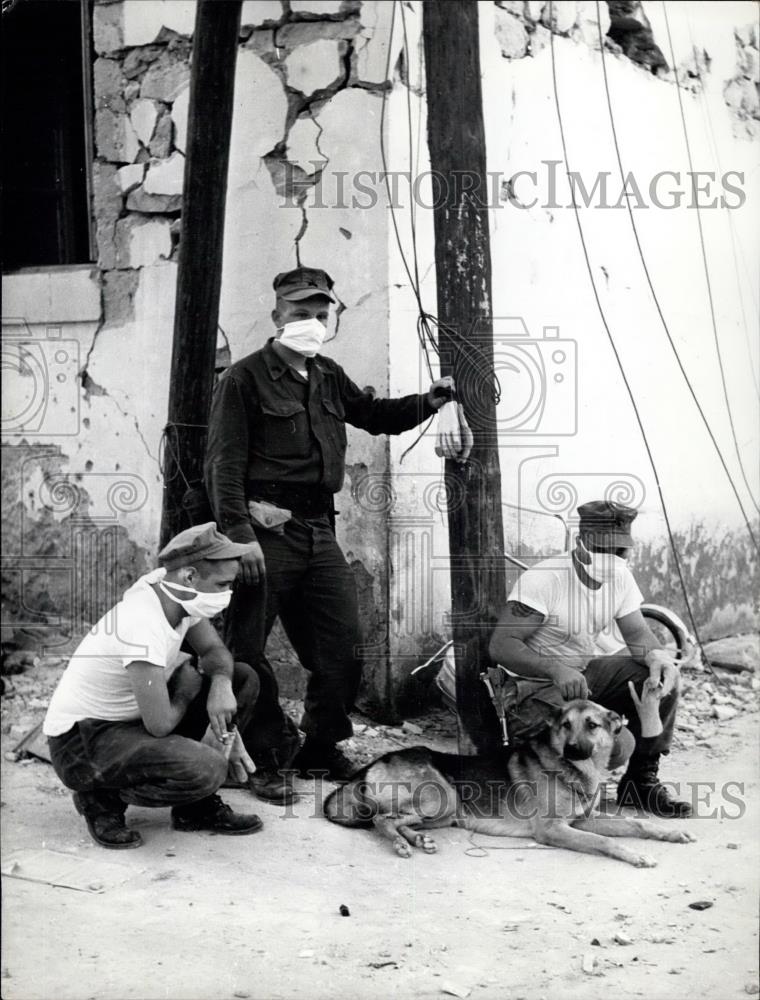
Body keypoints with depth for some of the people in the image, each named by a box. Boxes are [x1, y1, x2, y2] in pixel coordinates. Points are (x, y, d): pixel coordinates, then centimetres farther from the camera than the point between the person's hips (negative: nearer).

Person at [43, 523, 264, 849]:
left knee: (243, 679, 4)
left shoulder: (180, 595, -6)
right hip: (80, 741, -10)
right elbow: (159, 725, -29)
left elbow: (214, 651, 9)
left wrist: (221, 683, -15)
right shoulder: (144, 626, -32)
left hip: (134, 717, 10)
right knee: (207, 769, -31)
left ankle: (198, 807, 10)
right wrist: (187, 690, -8)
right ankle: (101, 797, -4)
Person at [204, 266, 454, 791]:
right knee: (249, 653, -2)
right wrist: (240, 533, -19)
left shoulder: (330, 377, 16)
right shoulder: (246, 378, -5)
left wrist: (426, 403, 15)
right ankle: (270, 761, 10)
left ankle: (321, 747, 26)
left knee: (343, 648, 9)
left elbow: (374, 414, 32)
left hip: (319, 531, 7)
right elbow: (225, 462, -11)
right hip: (267, 532, -7)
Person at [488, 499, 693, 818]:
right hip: (543, 683, -7)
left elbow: (636, 632, -1)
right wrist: (556, 669, -42)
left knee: (662, 679, -19)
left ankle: (641, 782, -2)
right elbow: (501, 645, -26)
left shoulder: (620, 576, -1)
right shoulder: (542, 579, -22)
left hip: (595, 669, 7)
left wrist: (656, 655, -27)